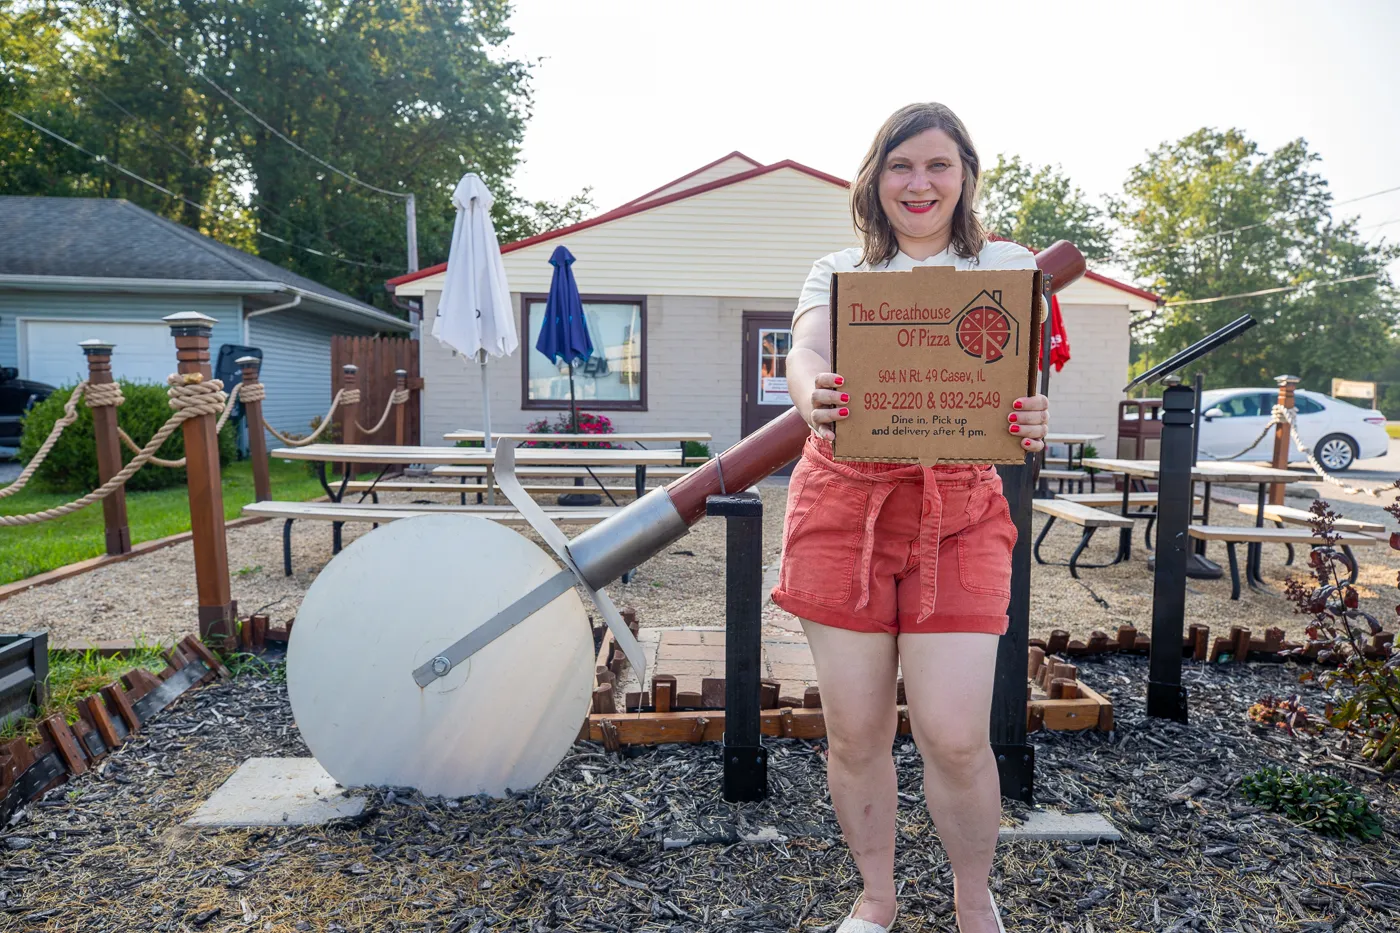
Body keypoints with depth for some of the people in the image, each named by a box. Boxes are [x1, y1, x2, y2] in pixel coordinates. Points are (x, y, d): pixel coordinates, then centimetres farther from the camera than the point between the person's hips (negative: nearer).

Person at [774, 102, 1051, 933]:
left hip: (960, 513, 0)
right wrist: (812, 396, -33)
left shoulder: (1008, 266, 10)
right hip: (842, 506, 1)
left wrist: (1033, 423, -26)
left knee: (955, 736, -4)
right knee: (855, 733, 6)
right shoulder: (838, 270, 10)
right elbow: (806, 351, -9)